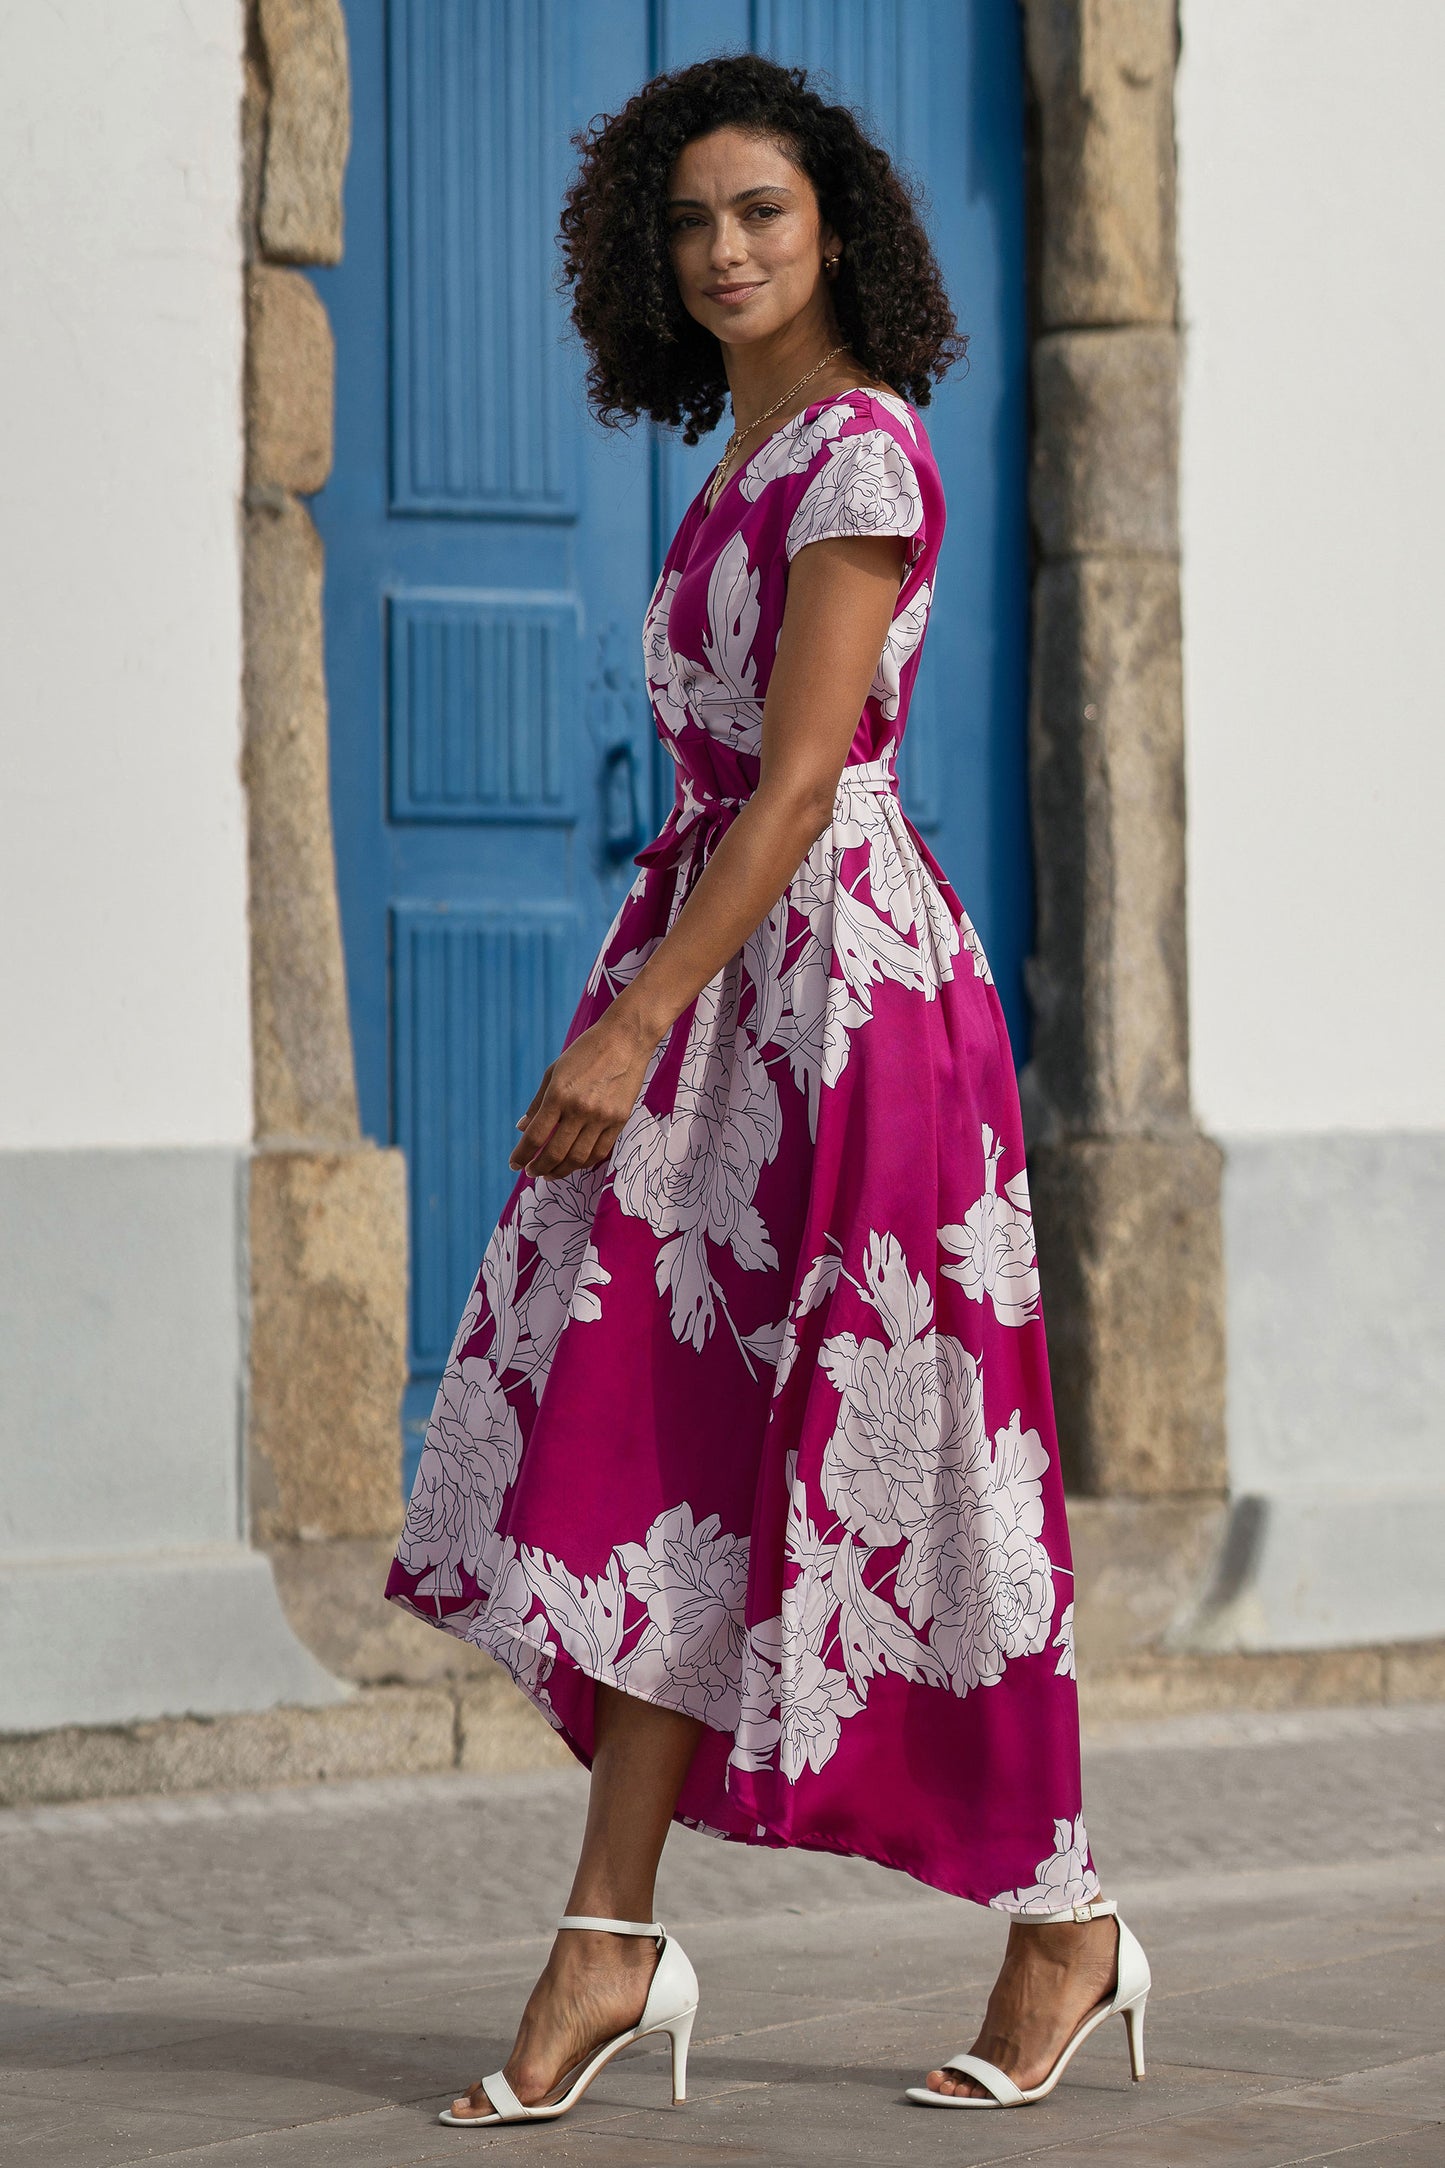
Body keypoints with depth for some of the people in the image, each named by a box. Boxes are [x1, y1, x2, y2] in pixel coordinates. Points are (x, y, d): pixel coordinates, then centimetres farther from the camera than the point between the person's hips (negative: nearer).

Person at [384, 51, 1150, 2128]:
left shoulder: (859, 450, -12)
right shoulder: (752, 456, 16)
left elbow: (800, 779, -19)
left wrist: (635, 1023, -23)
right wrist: (644, 1021, 22)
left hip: (836, 976, -9)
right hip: (721, 967, 9)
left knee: (877, 1454, -2)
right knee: (645, 1439, 2)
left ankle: (1062, 1923, 12)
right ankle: (612, 1945, 2)